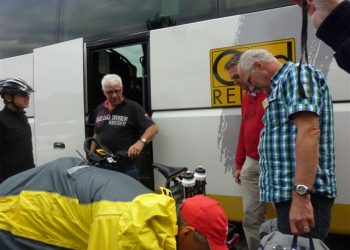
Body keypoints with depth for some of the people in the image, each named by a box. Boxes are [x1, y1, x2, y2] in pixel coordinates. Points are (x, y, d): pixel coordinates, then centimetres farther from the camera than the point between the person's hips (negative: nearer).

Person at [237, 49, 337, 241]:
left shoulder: (297, 73, -7)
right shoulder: (281, 85, 23)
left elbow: (308, 131, -21)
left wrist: (301, 195, -27)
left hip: (302, 194, -10)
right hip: (288, 193, 10)